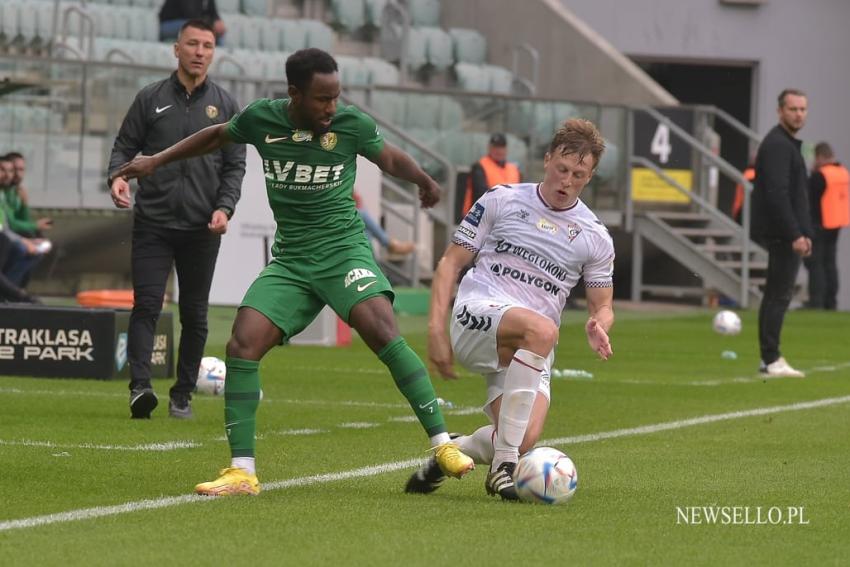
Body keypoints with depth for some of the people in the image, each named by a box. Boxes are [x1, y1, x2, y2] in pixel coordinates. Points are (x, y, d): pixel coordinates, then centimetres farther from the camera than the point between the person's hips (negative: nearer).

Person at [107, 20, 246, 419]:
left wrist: (224, 207, -7)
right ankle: (140, 386, -19)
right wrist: (117, 175, -13)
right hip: (153, 223, -1)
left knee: (194, 315, 5)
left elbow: (235, 165, 7)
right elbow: (125, 145, 8)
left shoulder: (224, 105, 7)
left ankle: (183, 395, 13)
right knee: (146, 305, -11)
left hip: (202, 229, 1)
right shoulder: (151, 98, 5)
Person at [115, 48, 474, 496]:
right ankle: (242, 471, -7)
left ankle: (443, 445, -21)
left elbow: (389, 158, 17)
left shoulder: (352, 125, -6)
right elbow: (218, 136, 21)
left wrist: (424, 182, 32)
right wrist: (157, 160, 23)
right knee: (242, 345, -14)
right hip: (290, 260, 3)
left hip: (344, 248, -3)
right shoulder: (261, 118, -1)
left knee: (382, 332, -26)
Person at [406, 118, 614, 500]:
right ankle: (503, 464, -34)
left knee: (524, 440, -25)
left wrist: (597, 327, -9)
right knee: (541, 329, -39)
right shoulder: (502, 201, 7)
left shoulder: (595, 237, 12)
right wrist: (437, 328, -5)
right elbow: (451, 262, 8)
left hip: (527, 353, 3)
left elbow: (602, 307, 18)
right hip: (477, 313, -3)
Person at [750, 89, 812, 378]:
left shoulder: (787, 144, 20)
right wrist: (795, 234, -23)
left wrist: (804, 232, 22)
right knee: (779, 295, -10)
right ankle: (771, 360, -10)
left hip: (783, 234, 11)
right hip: (782, 234, -11)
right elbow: (777, 194, -22)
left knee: (775, 295, 12)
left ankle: (768, 359, 16)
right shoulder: (778, 145, -14)